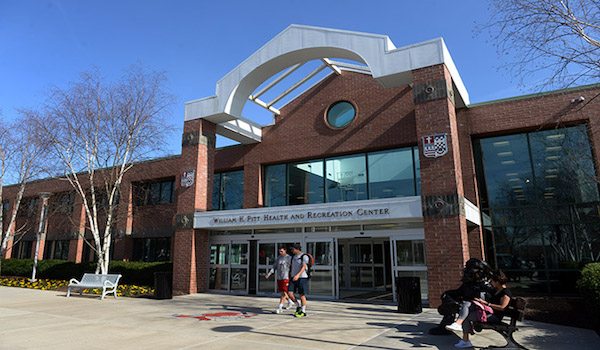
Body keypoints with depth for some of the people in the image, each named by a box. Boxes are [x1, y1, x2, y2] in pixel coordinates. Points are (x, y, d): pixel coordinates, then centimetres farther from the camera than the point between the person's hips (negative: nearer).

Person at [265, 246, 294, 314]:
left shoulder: (289, 258, -5)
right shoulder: (278, 258, 12)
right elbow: (274, 267, 14)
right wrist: (269, 274, 3)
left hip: (286, 278, -6)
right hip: (279, 278, 6)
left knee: (284, 293, -10)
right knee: (282, 292, 14)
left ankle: (279, 307, -8)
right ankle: (290, 302, 35)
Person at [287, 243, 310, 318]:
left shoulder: (304, 256, -8)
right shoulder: (293, 257, 15)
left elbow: (304, 267, -19)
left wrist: (298, 275, -32)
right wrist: (290, 277, 18)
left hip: (302, 278, -7)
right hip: (293, 278, 7)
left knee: (302, 294, -1)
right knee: (290, 293, -2)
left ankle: (303, 311, 14)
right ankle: (299, 305, 19)